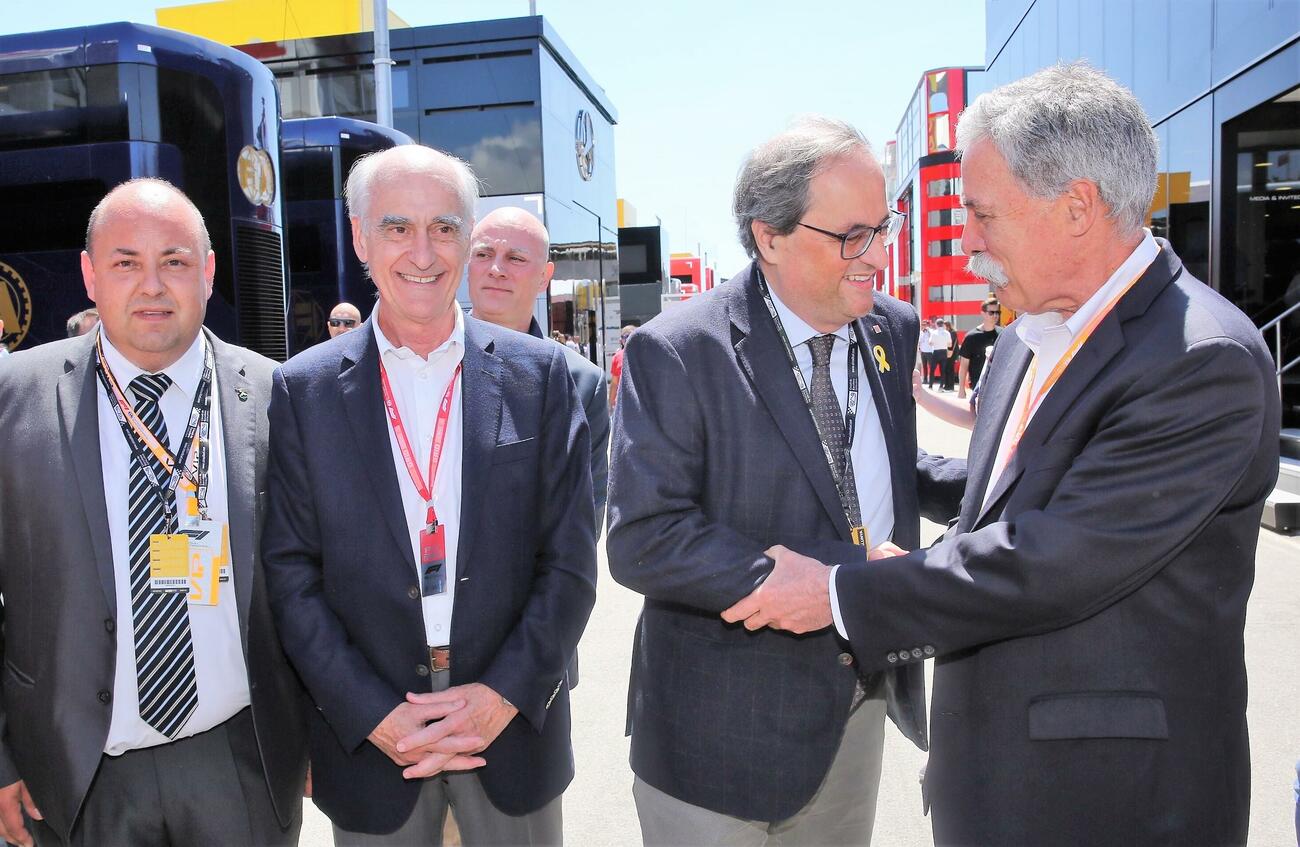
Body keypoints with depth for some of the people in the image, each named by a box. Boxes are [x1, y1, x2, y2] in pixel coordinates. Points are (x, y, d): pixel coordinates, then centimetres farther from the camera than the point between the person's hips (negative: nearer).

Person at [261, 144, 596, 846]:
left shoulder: (540, 375, -4)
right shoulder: (302, 389, -3)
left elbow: (570, 559, -4)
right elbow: (290, 573, -3)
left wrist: (503, 695, -11)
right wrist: (374, 716, -10)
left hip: (513, 722, 1)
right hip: (366, 735, 0)